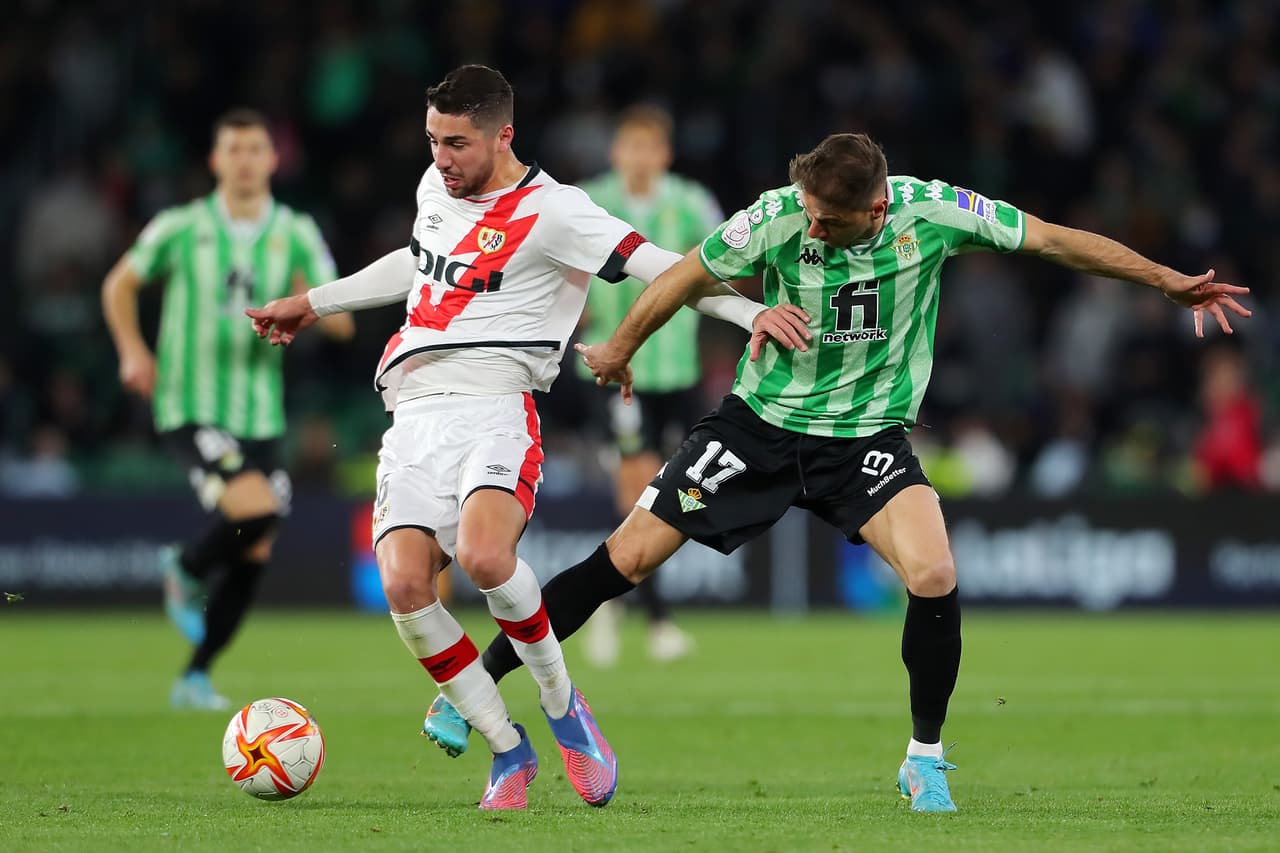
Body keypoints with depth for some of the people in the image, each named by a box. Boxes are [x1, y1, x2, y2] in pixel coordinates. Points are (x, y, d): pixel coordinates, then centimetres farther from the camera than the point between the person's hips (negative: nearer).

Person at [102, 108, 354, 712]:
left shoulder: (296, 235, 3)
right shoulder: (182, 228, -3)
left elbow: (342, 322, -1)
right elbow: (119, 284, 13)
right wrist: (132, 350, 0)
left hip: (259, 414, 4)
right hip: (191, 408, -4)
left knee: (254, 554, 4)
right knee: (255, 509, -25)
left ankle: (195, 678, 19)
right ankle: (187, 571, 8)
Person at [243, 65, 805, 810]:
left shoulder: (551, 211, -4)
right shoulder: (437, 187, 18)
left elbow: (664, 270, -9)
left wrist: (751, 311, -24)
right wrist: (314, 304, 48)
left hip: (494, 407, -6)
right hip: (414, 418, 6)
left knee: (483, 556, -34)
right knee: (405, 585, -18)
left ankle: (563, 703, -5)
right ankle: (509, 750, 0)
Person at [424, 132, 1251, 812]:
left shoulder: (933, 211, -19)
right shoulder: (778, 218, -20)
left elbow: (1057, 239, -7)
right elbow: (686, 278, -4)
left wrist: (1170, 281, -4)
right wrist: (620, 350, 11)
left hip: (869, 436, 0)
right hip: (762, 421, 0)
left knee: (935, 576, -24)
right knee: (625, 560, -6)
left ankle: (926, 758, -3)